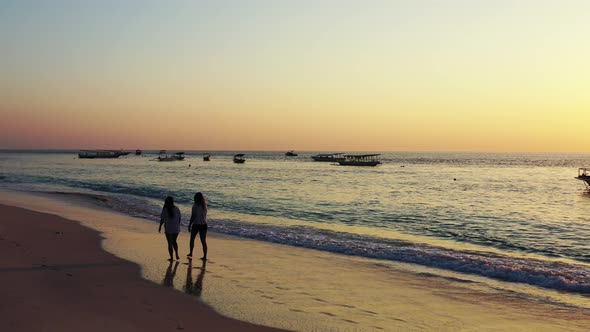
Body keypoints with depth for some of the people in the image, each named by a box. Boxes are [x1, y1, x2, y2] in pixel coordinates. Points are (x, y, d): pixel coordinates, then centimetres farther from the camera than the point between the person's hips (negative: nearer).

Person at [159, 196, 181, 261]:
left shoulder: (165, 209, -11)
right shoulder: (176, 209, -2)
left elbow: (162, 219, -10)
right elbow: (179, 218, 3)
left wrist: (160, 227, 2)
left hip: (168, 229, -4)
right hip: (176, 229, 4)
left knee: (170, 243, 6)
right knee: (174, 241, 23)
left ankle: (171, 258, 9)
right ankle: (177, 255, 18)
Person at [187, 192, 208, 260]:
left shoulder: (195, 206, -13)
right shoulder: (205, 205, 4)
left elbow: (193, 216, -14)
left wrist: (190, 225, -6)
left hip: (196, 224, -4)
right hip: (204, 225, 4)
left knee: (192, 239, 17)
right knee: (203, 241, 6)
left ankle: (191, 254, 26)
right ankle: (205, 256, 4)